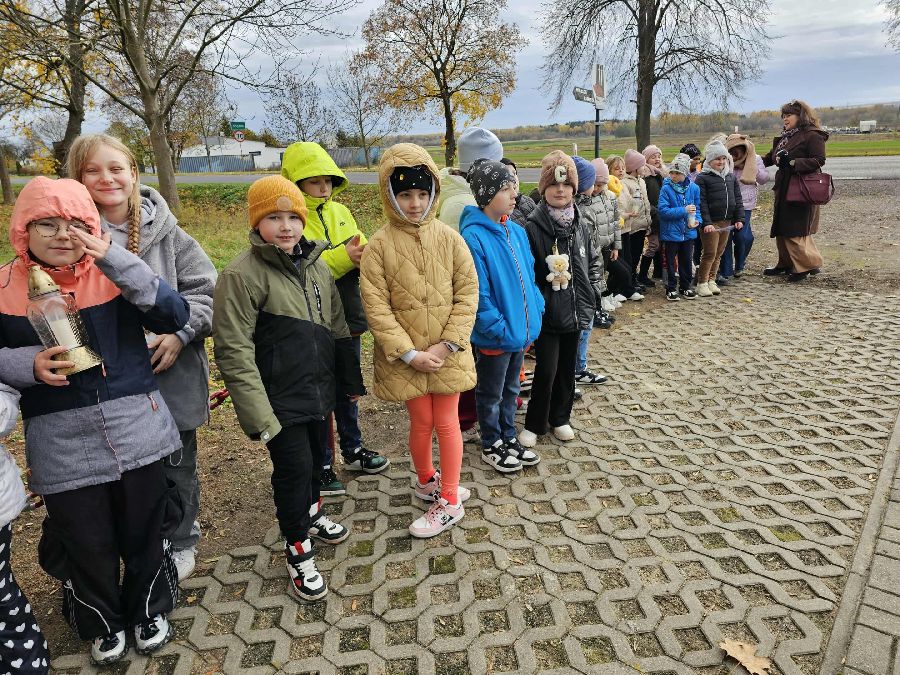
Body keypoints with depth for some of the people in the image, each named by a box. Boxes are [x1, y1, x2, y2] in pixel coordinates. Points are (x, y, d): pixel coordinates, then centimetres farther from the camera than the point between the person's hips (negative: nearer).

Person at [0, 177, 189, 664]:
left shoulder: (113, 274, -3)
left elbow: (176, 317, -15)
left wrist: (116, 259, -24)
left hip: (136, 431, 0)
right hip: (63, 445, 0)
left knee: (145, 532, 15)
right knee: (86, 543, 14)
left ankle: (149, 610, 43)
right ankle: (102, 624, 42)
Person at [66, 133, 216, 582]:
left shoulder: (165, 231, -4)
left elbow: (205, 289, -4)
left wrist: (180, 333, -17)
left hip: (172, 375, 0)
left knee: (176, 464, 16)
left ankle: (180, 542, 40)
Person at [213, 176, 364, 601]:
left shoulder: (316, 264, 4)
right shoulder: (242, 275, -17)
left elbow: (337, 327, 11)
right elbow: (233, 352, -19)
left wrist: (350, 380, 15)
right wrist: (257, 414, -21)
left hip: (317, 389, 7)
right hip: (280, 398, -6)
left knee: (316, 457, 21)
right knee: (294, 468, 1)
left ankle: (311, 513, 48)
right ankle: (298, 552, 23)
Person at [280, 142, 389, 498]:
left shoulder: (340, 212, 6)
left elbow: (361, 253, 4)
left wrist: (365, 254, -18)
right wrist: (342, 257, -29)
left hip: (347, 318, 6)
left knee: (347, 389, 20)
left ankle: (353, 449, 39)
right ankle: (322, 465, 25)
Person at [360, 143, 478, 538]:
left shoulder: (449, 238, -4)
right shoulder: (379, 245, -8)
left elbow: (467, 292, -4)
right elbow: (376, 305, -11)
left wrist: (448, 343, -12)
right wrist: (409, 353, -16)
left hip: (446, 352, 1)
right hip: (405, 356, -1)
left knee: (446, 422, 8)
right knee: (421, 422, 11)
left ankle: (449, 501, 24)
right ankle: (428, 480, 39)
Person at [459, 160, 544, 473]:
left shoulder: (516, 231, 3)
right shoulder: (473, 236, -21)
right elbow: (478, 294, -22)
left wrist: (536, 311, 4)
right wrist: (501, 329, -20)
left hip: (521, 330, 7)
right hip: (494, 337, -7)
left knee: (511, 388, 23)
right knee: (491, 394, 13)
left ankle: (508, 437, 41)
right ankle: (491, 445, 33)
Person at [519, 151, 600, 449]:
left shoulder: (580, 225, 5)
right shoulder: (533, 228, -12)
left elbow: (593, 262, 17)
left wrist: (590, 291, 7)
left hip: (575, 310, 6)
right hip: (547, 313, -5)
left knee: (567, 368, 15)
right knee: (546, 371, -3)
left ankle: (559, 418, 33)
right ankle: (534, 424, 18)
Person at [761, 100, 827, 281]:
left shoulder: (812, 136, -8)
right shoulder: (784, 137, 17)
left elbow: (819, 161, -17)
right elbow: (771, 158, 22)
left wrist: (792, 162, -24)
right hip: (784, 190, 8)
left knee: (795, 232, -8)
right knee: (782, 230, 12)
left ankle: (809, 264, 3)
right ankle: (786, 264, 23)